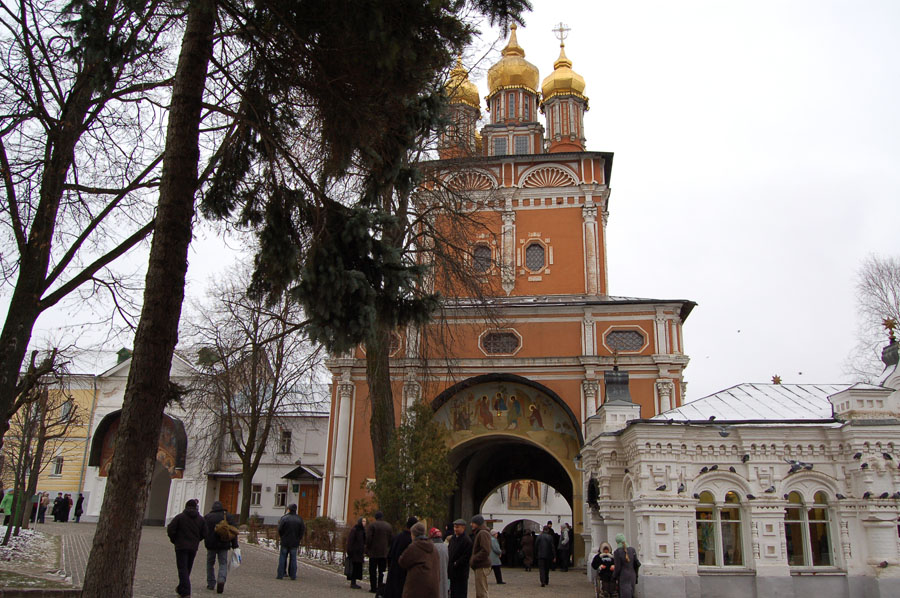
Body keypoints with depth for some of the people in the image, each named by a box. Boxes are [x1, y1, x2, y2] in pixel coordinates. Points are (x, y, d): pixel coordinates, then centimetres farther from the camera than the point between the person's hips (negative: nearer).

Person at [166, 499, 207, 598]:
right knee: (187, 569, 17)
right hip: (193, 547, 4)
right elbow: (204, 534, 3)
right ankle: (180, 589, 31)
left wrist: (174, 540, 6)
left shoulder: (180, 517, -7)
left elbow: (170, 530, -11)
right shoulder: (201, 519, 4)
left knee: (182, 569, -3)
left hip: (181, 546, -4)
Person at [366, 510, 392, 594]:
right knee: (381, 571, 9)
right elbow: (391, 539, 7)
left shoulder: (371, 525, -8)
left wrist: (368, 548, 1)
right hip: (384, 553, 3)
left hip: (374, 552, -3)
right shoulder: (388, 526, 4)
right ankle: (380, 587, 6)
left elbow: (368, 538, -12)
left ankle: (373, 588, 6)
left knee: (373, 571, 6)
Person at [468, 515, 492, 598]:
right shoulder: (478, 533, 19)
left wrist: (473, 560, -18)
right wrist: (472, 560, 12)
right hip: (479, 567, 11)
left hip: (482, 567, -11)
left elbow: (485, 551, -24)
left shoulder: (483, 533, -14)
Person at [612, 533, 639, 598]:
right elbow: (636, 564, 7)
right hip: (632, 576, 5)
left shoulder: (617, 552, -13)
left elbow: (617, 568, -12)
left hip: (623, 577, -5)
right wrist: (635, 575, 18)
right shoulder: (632, 550, 2)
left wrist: (614, 577, 3)